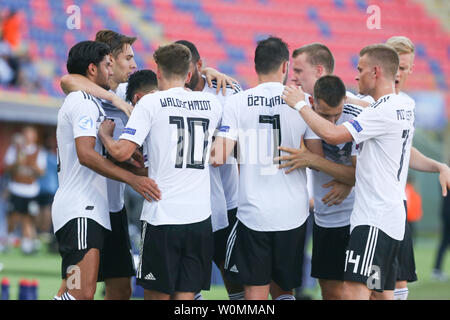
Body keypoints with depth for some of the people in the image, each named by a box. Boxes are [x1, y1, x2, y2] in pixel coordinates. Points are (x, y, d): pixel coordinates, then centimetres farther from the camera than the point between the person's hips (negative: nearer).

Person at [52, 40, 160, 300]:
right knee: (83, 292, -22)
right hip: (80, 211, -11)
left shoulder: (80, 101, 26)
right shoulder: (84, 102, -7)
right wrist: (132, 178, -23)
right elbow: (85, 154, -20)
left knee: (77, 291, 5)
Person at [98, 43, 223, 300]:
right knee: (185, 297, 4)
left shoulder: (151, 102, -4)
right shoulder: (212, 104, 9)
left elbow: (122, 152, -11)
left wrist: (104, 133, 11)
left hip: (162, 216, -3)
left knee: (157, 295, 6)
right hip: (200, 217, 3)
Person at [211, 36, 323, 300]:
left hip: (253, 212, -1)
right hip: (293, 213, 1)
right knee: (283, 289, 16)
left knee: (256, 292, 4)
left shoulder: (237, 102, -3)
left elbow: (219, 157, -11)